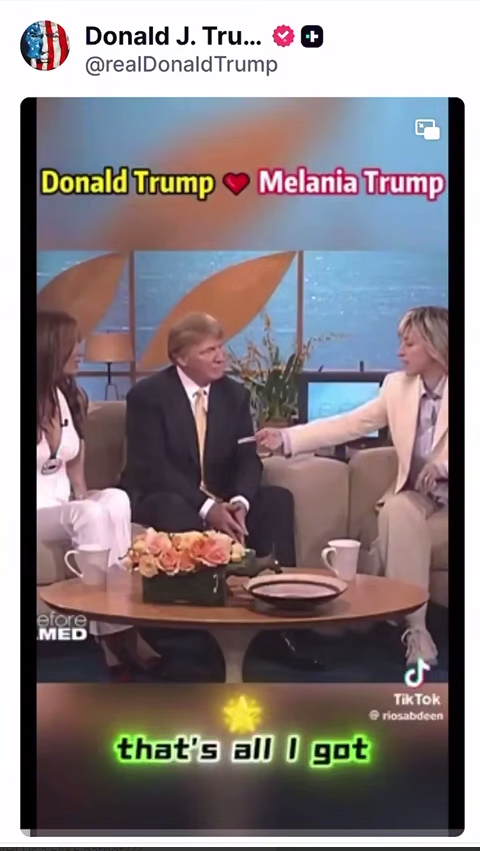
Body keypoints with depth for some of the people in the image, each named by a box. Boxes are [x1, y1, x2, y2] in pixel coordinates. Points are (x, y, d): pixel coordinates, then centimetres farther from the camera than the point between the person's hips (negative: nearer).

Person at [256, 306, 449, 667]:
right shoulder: (397, 385, 4)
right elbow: (348, 425, -1)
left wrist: (441, 466, -28)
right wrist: (285, 438, -10)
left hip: (446, 489, -3)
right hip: (414, 491, 3)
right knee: (397, 511, -30)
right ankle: (416, 629, -29)